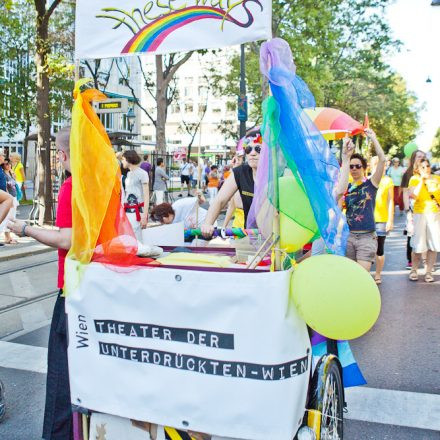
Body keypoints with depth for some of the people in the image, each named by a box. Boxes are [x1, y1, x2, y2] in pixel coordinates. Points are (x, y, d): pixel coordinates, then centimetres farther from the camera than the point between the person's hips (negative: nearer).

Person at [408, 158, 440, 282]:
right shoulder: (414, 179, 1)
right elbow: (414, 196, -14)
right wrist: (422, 180, -13)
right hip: (420, 214, -2)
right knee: (418, 245, -2)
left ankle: (428, 272, 12)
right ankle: (414, 270, 15)